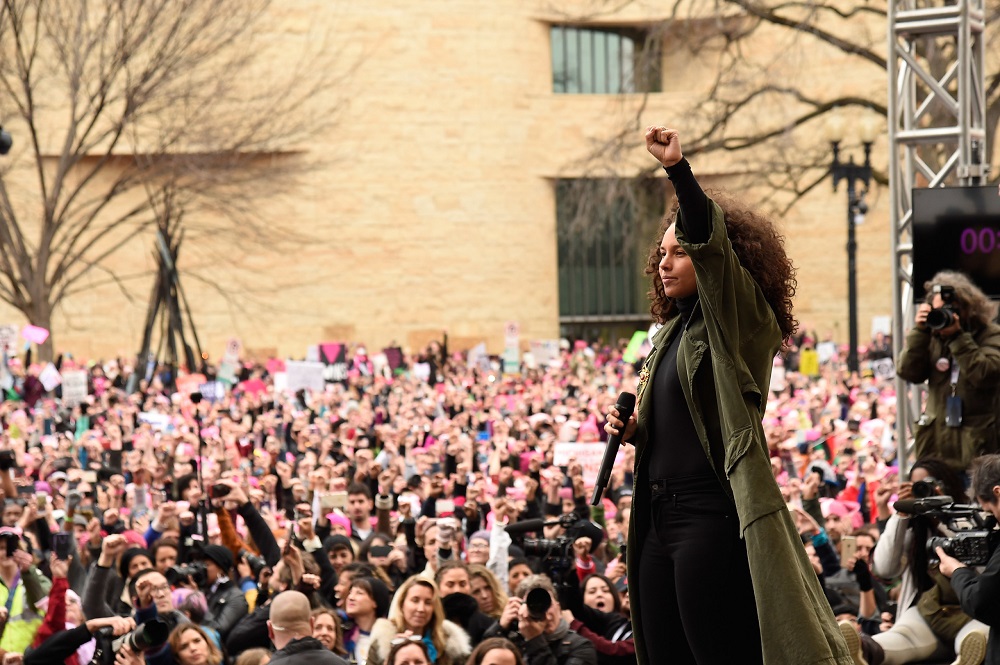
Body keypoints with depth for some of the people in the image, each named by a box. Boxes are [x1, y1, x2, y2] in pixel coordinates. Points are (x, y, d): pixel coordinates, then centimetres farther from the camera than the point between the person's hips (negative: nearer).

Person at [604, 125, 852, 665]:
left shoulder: (741, 322, -5)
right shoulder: (669, 334, 19)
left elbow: (711, 244, -24)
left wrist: (679, 171, -37)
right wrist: (634, 431, 7)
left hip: (715, 517, -9)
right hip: (660, 519, 9)